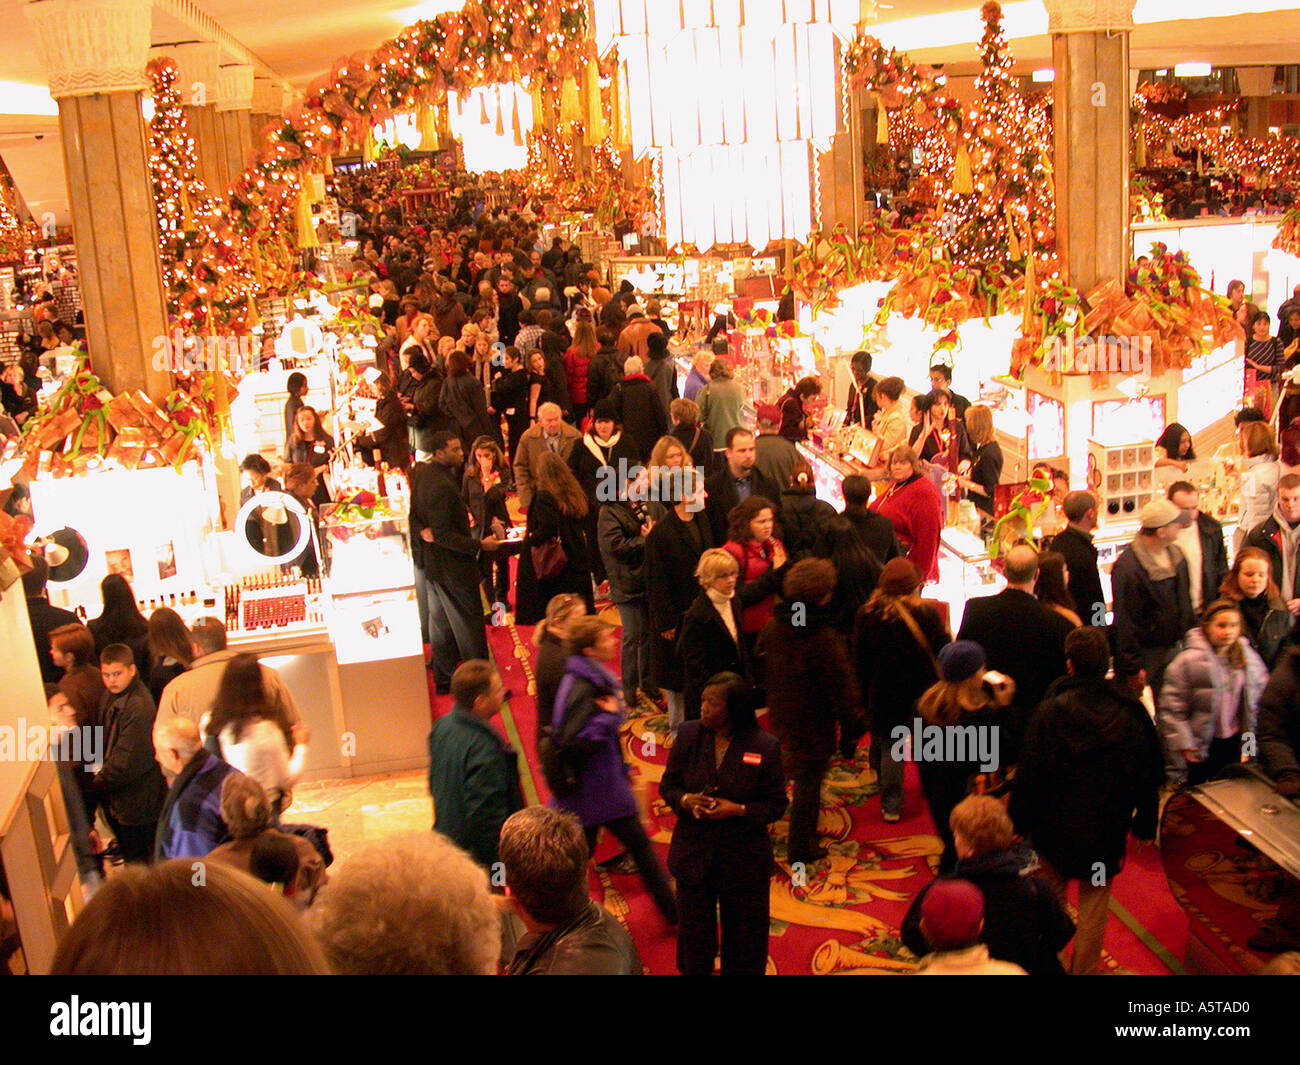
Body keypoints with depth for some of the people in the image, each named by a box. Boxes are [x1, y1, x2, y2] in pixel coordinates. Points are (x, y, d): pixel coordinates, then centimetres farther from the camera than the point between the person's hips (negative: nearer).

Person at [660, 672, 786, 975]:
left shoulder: (765, 748, -13)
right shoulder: (688, 735, -5)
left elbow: (776, 804, -6)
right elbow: (667, 785, 4)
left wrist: (739, 810, -22)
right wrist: (686, 800, -17)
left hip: (744, 859, -2)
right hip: (693, 855, 2)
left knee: (743, 934, 13)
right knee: (694, 930, 15)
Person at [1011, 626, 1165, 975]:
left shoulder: (1048, 711, -13)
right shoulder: (1131, 713, -8)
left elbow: (1028, 775, -9)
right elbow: (1148, 774, 1)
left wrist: (1021, 822, 2)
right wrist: (1144, 823, 12)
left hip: (1056, 827, -1)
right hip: (1106, 829, 1)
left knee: (1052, 898, 15)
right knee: (1095, 897, 12)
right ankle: (1085, 967, 20)